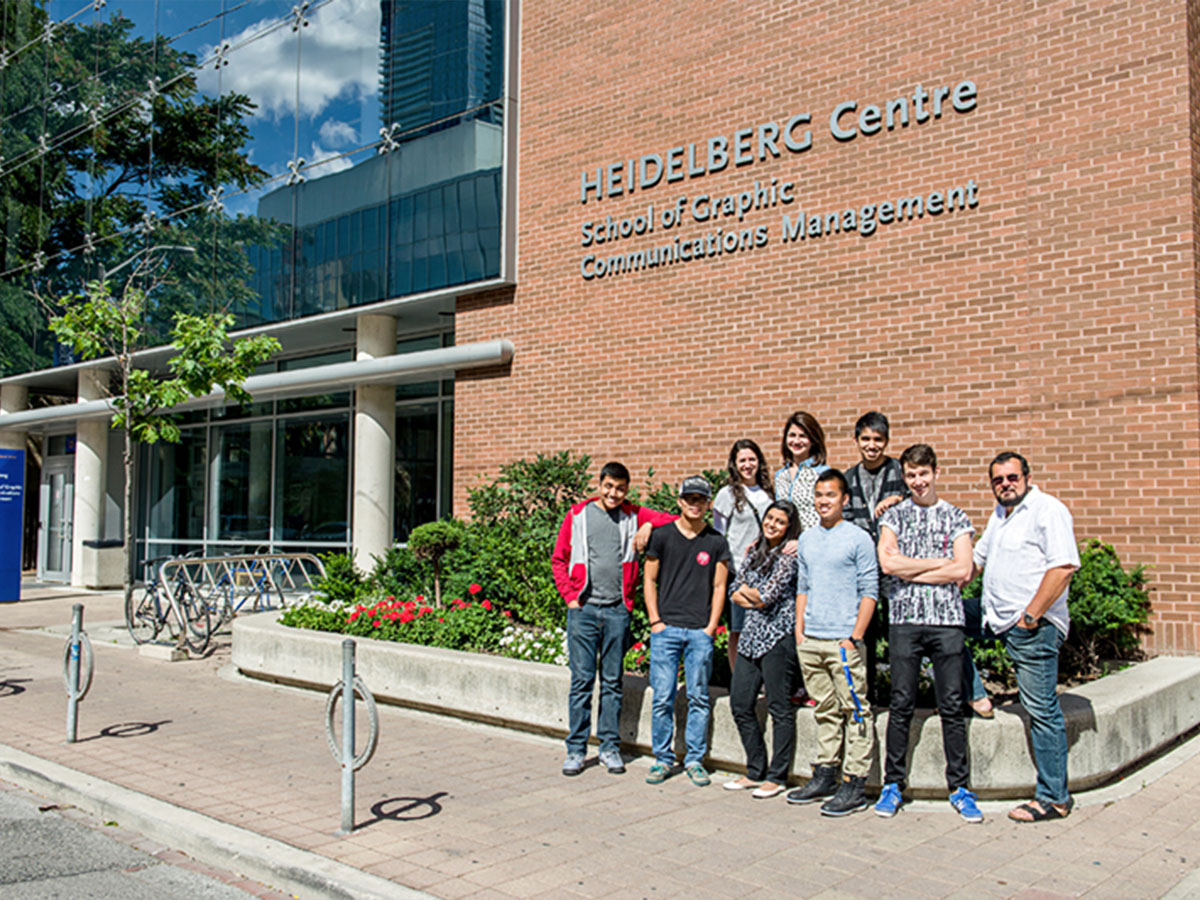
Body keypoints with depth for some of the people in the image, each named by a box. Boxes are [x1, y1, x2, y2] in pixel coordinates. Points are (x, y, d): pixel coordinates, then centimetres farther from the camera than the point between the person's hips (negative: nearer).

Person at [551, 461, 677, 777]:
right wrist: (569, 596, 0)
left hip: (617, 612, 1)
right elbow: (559, 559, 9)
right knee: (582, 680, 1)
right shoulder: (578, 515, 5)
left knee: (613, 682, 8)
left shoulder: (634, 516, 6)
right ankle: (576, 749, 10)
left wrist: (648, 525, -13)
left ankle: (610, 747, 18)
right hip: (583, 610, -1)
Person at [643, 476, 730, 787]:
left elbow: (719, 587, 8)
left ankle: (695, 760, 16)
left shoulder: (716, 542, 7)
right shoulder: (661, 536, 4)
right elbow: (650, 580, 7)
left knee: (699, 699, 4)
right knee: (663, 697, 0)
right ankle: (663, 758, 14)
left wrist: (711, 626, -1)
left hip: (700, 632, 1)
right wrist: (655, 621, -1)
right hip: (666, 629, -1)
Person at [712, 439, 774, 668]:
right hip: (737, 571, -3)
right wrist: (734, 569, -6)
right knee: (738, 631, 0)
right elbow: (718, 537, 1)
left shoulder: (768, 493, 13)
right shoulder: (728, 494, 0)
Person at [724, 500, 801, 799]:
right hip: (752, 635, 8)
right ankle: (756, 771, 20)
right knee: (740, 703, 8)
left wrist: (747, 591, 4)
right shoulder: (756, 552, 16)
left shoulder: (789, 556, -5)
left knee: (779, 708, -1)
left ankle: (777, 777, 9)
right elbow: (734, 593, 13)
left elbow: (768, 595, -13)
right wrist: (757, 601, -4)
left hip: (778, 636, -8)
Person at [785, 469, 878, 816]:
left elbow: (869, 591, -6)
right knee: (825, 711, 14)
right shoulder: (806, 539, 13)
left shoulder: (858, 539, -4)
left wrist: (855, 638, -12)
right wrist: (799, 630, 10)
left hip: (843, 641, -6)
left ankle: (854, 784, 4)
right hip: (810, 642, 6)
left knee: (855, 712, -1)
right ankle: (825, 775, 22)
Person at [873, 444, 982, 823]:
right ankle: (893, 784, 13)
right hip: (904, 620, 0)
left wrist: (911, 573, -5)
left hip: (947, 620, 0)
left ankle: (959, 787, 13)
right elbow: (888, 562, -6)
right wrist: (939, 562, -3)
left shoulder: (955, 517, 9)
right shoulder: (894, 515, 10)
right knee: (901, 705, 3)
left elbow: (962, 570, -3)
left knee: (952, 706, 3)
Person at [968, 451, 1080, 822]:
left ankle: (1053, 798, 3)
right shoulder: (999, 516, 18)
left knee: (1041, 708, -5)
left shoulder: (1048, 510, -9)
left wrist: (1031, 615, -20)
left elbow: (1063, 566, -20)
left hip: (1034, 626, -9)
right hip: (999, 621, 9)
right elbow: (977, 561, 30)